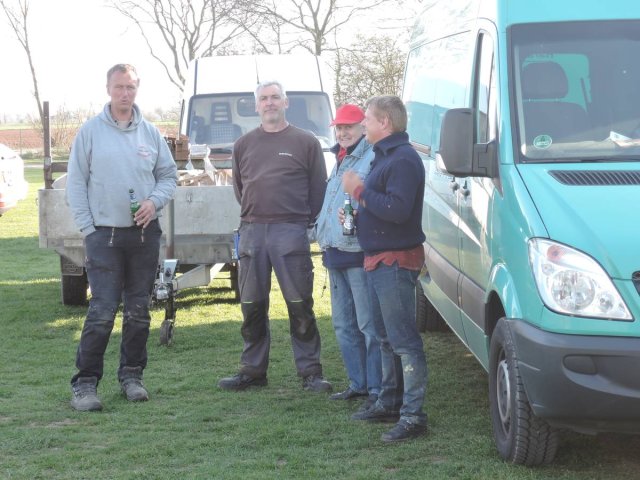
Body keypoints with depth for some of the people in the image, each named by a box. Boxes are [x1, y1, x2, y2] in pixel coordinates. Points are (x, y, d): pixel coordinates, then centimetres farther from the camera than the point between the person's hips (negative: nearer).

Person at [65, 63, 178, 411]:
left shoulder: (150, 133, 7)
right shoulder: (90, 131, 0)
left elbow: (168, 174, 14)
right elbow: (75, 184, 0)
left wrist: (155, 201, -6)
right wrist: (87, 228, -7)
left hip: (145, 234, 3)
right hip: (104, 235, -3)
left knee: (138, 311, 9)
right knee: (102, 311, -10)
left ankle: (131, 376, 21)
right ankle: (84, 383, -4)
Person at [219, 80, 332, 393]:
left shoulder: (305, 142, 5)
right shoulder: (244, 144, 15)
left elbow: (318, 189, 6)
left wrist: (306, 221, 1)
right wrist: (253, 215, 14)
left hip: (291, 230, -4)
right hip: (251, 231, 4)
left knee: (300, 305, -4)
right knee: (252, 306, 7)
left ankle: (310, 372, 2)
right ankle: (252, 370, 17)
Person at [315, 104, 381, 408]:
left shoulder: (373, 158, -11)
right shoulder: (340, 161, 20)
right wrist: (320, 229, 23)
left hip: (360, 254, -10)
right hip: (336, 253, 10)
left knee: (369, 325, -7)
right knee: (344, 324, 15)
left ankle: (376, 389, -2)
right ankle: (357, 383, 23)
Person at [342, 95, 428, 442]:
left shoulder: (403, 160, -17)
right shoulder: (384, 156, 19)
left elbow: (397, 209, -28)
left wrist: (360, 191, -19)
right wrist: (359, 203, 6)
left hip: (395, 262, -11)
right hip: (378, 260, 11)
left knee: (403, 340, -11)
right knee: (386, 337, 19)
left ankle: (413, 415, -10)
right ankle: (390, 403, 29)